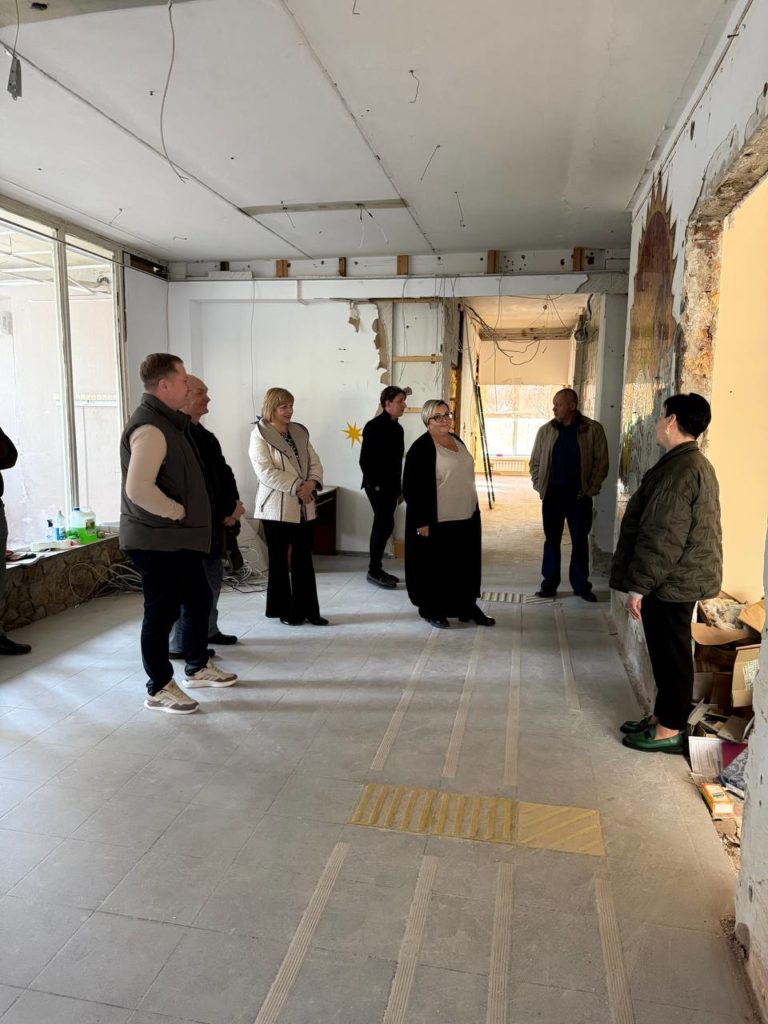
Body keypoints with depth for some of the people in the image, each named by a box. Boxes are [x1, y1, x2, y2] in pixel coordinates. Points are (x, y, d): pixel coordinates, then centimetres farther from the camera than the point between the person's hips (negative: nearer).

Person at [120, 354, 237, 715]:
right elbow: (138, 489, -30)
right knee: (162, 611, 1)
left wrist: (186, 517, 13)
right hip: (157, 540, -10)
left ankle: (198, 667, 34)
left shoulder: (168, 421, 13)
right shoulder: (150, 428, -21)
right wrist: (179, 513, -17)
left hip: (177, 538, 10)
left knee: (199, 599, 18)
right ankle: (159, 689, 16)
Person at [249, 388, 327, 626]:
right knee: (279, 561, 5)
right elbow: (266, 472, -18)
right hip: (276, 507, -5)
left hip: (303, 507, 5)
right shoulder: (260, 435, -7)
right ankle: (283, 610, 17)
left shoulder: (299, 432, 12)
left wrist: (312, 483, -13)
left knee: (304, 560, 9)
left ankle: (307, 609, 17)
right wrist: (297, 487, -19)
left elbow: (315, 462, 7)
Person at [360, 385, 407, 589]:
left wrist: (399, 488, 14)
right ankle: (373, 571, 0)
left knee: (382, 526, 11)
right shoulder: (374, 426, -12)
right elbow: (365, 460, -15)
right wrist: (374, 485, -16)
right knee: (386, 525, -10)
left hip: (390, 486, 8)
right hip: (377, 486, -8)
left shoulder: (397, 428, 12)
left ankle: (376, 569, 19)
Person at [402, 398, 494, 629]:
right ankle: (431, 609, 21)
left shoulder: (457, 440, 10)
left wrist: (473, 510, 19)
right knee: (434, 566, 6)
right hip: (437, 521, -7)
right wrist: (422, 521, -19)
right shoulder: (421, 448, -13)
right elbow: (412, 488, -15)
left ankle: (467, 607, 27)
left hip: (465, 517, 7)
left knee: (465, 564, 14)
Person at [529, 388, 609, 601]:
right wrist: (539, 486, 0)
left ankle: (581, 585, 18)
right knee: (552, 540, 7)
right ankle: (549, 583, 17)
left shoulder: (593, 429, -4)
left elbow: (601, 463, -2)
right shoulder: (545, 430, 3)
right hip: (552, 493, 2)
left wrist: (590, 489, -7)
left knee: (580, 541, 7)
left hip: (579, 494, -2)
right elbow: (534, 462, 10)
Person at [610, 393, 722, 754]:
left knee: (671, 654, 2)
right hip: (679, 576, 10)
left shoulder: (680, 469, -22)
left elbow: (663, 536, -24)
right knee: (666, 652, 18)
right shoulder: (693, 463, 12)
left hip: (672, 580, -10)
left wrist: (638, 585, -19)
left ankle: (670, 731, 14)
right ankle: (661, 717, 30)